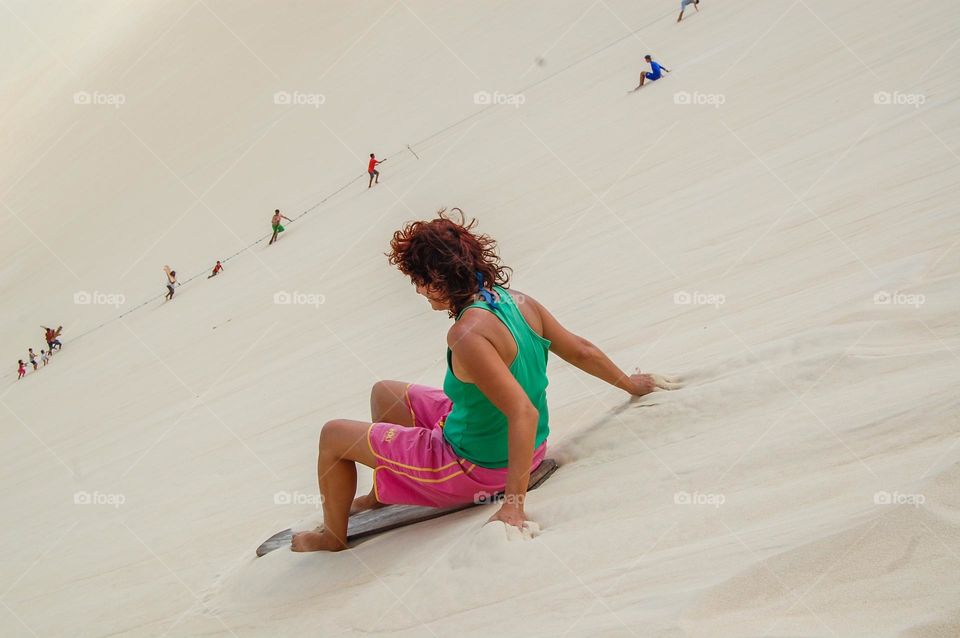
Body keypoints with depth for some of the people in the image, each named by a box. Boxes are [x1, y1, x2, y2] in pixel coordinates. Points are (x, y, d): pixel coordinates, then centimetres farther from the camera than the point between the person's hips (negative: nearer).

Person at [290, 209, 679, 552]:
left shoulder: (467, 336, -32)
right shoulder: (518, 301, -8)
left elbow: (524, 412, -36)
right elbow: (582, 352, 2)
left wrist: (514, 502, -33)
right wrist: (631, 384, 20)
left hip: (478, 466, -9)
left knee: (333, 435, 4)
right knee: (384, 393, 26)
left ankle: (333, 537, 26)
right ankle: (380, 497, 43)